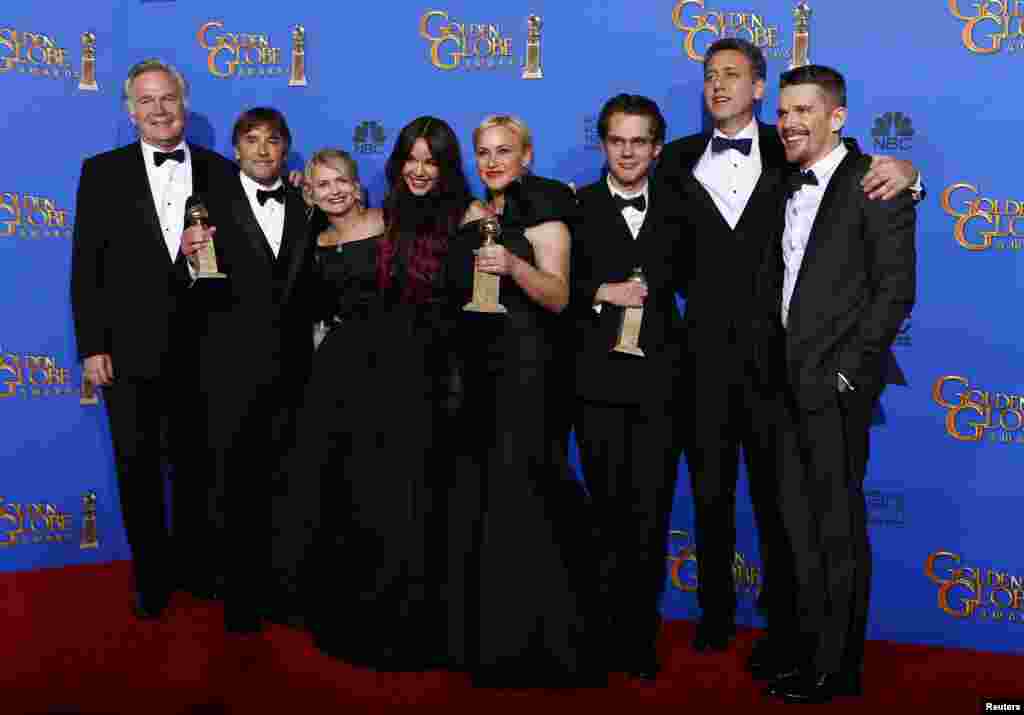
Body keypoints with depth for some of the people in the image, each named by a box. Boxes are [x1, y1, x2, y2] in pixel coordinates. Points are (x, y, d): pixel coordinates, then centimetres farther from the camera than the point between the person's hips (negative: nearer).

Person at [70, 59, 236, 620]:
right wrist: (91, 347, -8)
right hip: (129, 350, 0)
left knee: (193, 462, 14)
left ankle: (191, 564, 34)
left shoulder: (219, 171, 3)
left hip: (199, 348, 1)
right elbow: (86, 265, -3)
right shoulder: (103, 172, 0)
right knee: (138, 467, 11)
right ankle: (151, 574, 28)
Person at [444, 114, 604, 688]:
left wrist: (514, 265, -30)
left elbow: (559, 296, -17)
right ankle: (488, 638, 22)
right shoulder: (474, 217, 16)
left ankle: (537, 644, 6)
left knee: (521, 501, -7)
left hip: (526, 372, -7)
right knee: (479, 502, 10)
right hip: (478, 372, 7)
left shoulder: (541, 211, -5)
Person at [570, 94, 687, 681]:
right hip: (598, 383, -1)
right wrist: (602, 293, -16)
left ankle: (641, 638, 20)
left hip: (660, 383, 1)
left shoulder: (677, 209, 9)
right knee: (608, 516, 12)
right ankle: (611, 633, 28)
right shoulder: (577, 207, 2)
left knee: (650, 519, 4)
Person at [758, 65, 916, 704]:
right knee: (799, 524, 14)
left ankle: (836, 670, 18)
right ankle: (807, 644, 29)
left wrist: (847, 371, -15)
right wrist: (776, 364, 7)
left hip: (836, 386, -7)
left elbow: (896, 288, -12)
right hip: (790, 383, 7)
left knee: (839, 527, 4)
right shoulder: (787, 188, 15)